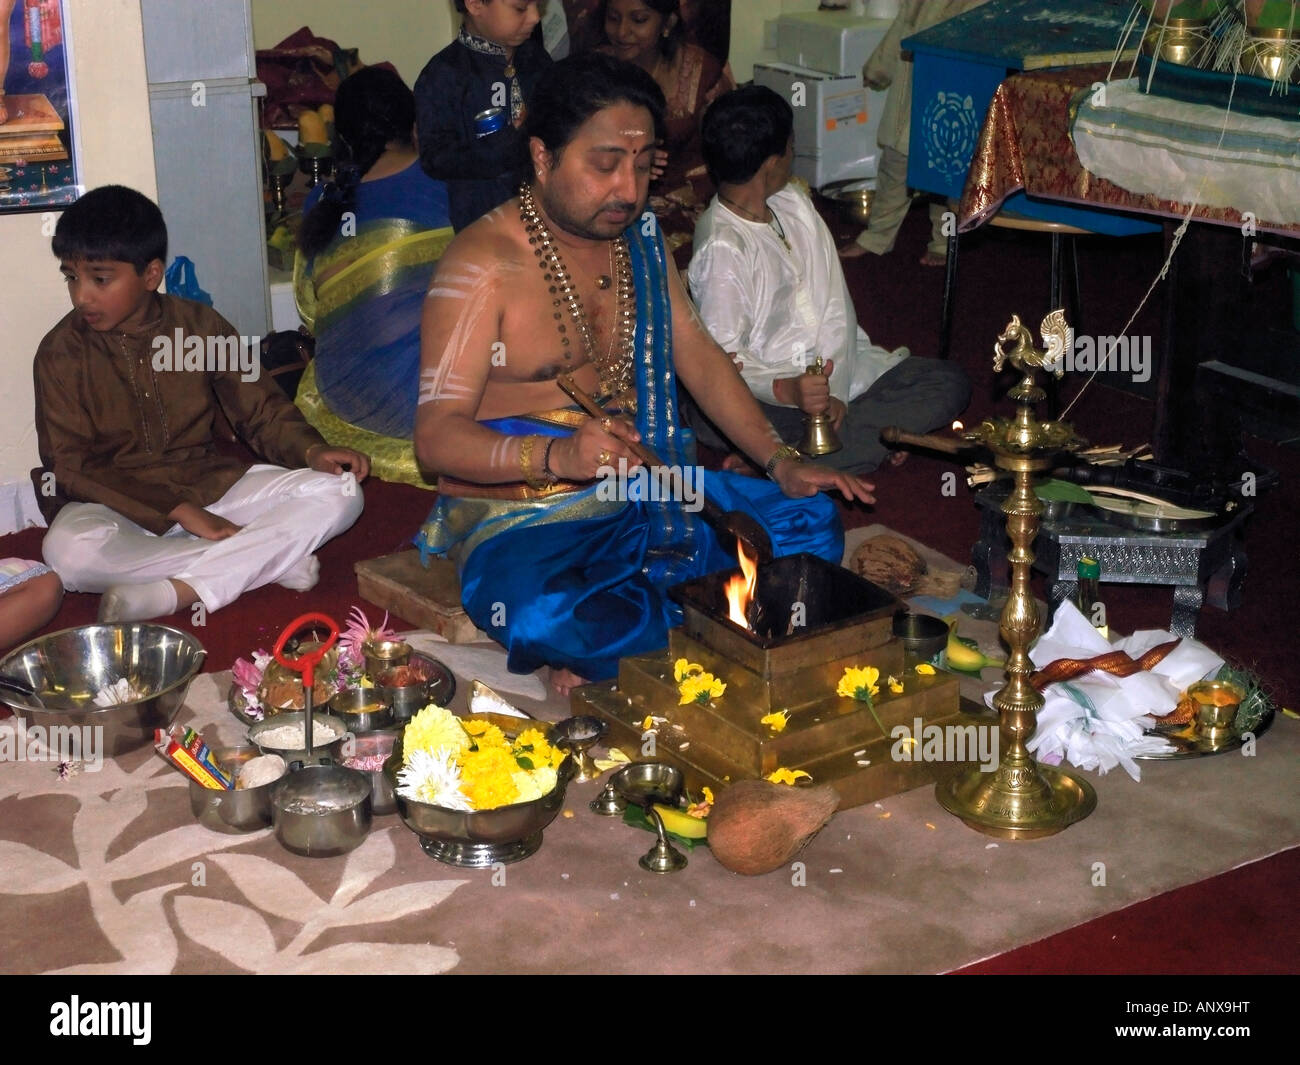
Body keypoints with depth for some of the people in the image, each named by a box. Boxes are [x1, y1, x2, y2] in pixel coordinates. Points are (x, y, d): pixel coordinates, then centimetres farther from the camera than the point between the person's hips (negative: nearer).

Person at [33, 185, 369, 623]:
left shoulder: (200, 325, 1)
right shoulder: (60, 353, -6)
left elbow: (261, 410, 8)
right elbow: (71, 467, -10)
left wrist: (312, 450, -15)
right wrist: (176, 510, -19)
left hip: (211, 486, 3)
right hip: (117, 501, -2)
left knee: (339, 493, -17)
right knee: (68, 550, -38)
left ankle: (173, 593, -33)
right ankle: (268, 559, -29)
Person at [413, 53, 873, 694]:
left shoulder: (638, 239, 9)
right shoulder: (484, 263, -15)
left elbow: (698, 356, 15)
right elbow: (437, 434, -21)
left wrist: (781, 464, 2)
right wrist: (558, 456, -39)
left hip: (644, 491, 8)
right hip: (520, 513, -8)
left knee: (811, 522, -5)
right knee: (543, 620, -40)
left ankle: (608, 654, -14)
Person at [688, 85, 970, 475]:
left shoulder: (793, 202, 8)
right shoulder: (723, 247, -19)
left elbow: (835, 303, 5)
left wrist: (836, 389, -6)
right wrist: (787, 389, -39)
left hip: (836, 365, 9)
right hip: (770, 392, -9)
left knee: (949, 382, -6)